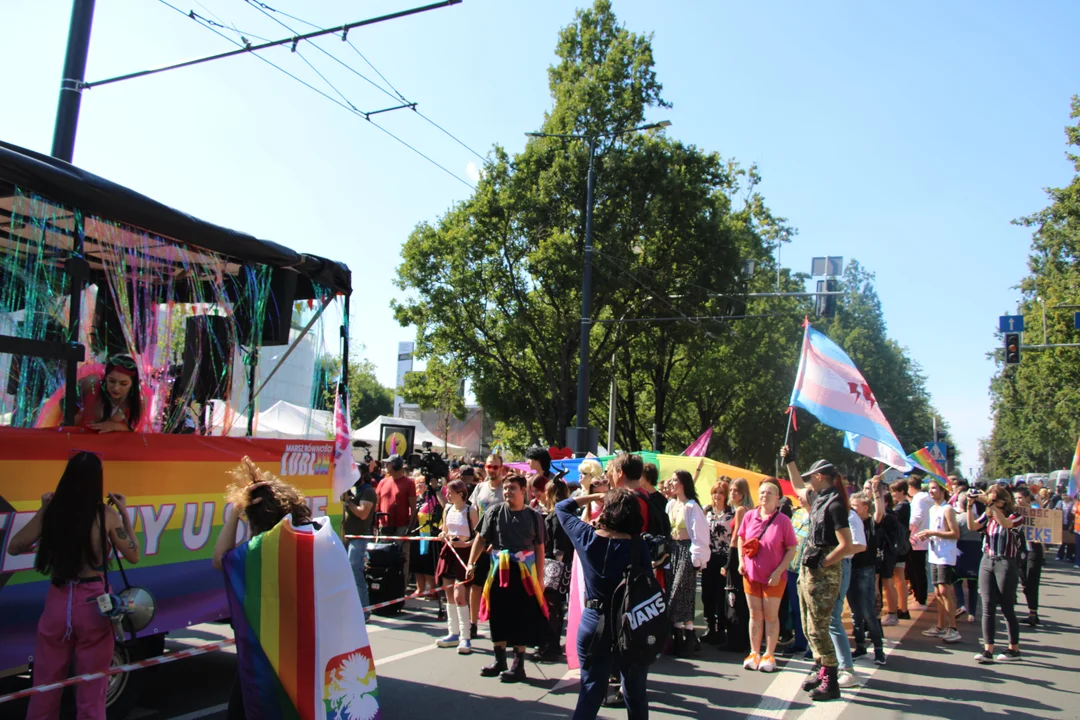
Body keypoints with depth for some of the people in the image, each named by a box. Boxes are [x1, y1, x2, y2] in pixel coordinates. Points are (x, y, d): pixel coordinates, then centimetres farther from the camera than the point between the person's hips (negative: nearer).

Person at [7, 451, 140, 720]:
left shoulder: (51, 512, -4)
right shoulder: (105, 515, -9)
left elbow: (14, 547, 10)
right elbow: (133, 556, 2)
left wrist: (42, 511, 12)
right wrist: (125, 514, 7)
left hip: (58, 601, 3)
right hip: (93, 603, -2)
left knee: (44, 688, 17)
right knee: (91, 692, 7)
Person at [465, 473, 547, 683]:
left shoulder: (534, 516, -1)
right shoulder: (494, 511, 0)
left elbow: (539, 548, 1)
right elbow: (481, 538, 1)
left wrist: (539, 578, -2)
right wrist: (471, 563, -10)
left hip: (524, 571, -2)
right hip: (499, 570, 2)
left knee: (521, 618, 3)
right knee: (498, 615, 10)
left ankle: (518, 665, 13)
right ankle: (499, 661, 26)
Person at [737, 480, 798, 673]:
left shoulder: (783, 520, -12)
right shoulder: (749, 516, -3)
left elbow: (792, 549, -9)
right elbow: (741, 539, 12)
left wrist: (778, 571, -15)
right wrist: (741, 561, 1)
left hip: (774, 577, -3)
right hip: (751, 574, 3)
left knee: (771, 616, 8)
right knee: (754, 615, 12)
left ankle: (769, 655, 18)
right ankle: (754, 653, 22)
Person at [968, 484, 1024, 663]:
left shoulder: (1016, 516, -3)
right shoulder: (988, 516, 10)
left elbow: (1004, 523, -25)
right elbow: (972, 526, -5)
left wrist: (990, 504, -27)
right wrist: (970, 507, -15)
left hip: (1006, 563, -4)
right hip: (987, 561, 5)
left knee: (1007, 608, 3)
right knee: (988, 607, 0)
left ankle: (1014, 649, 17)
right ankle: (988, 650, 0)